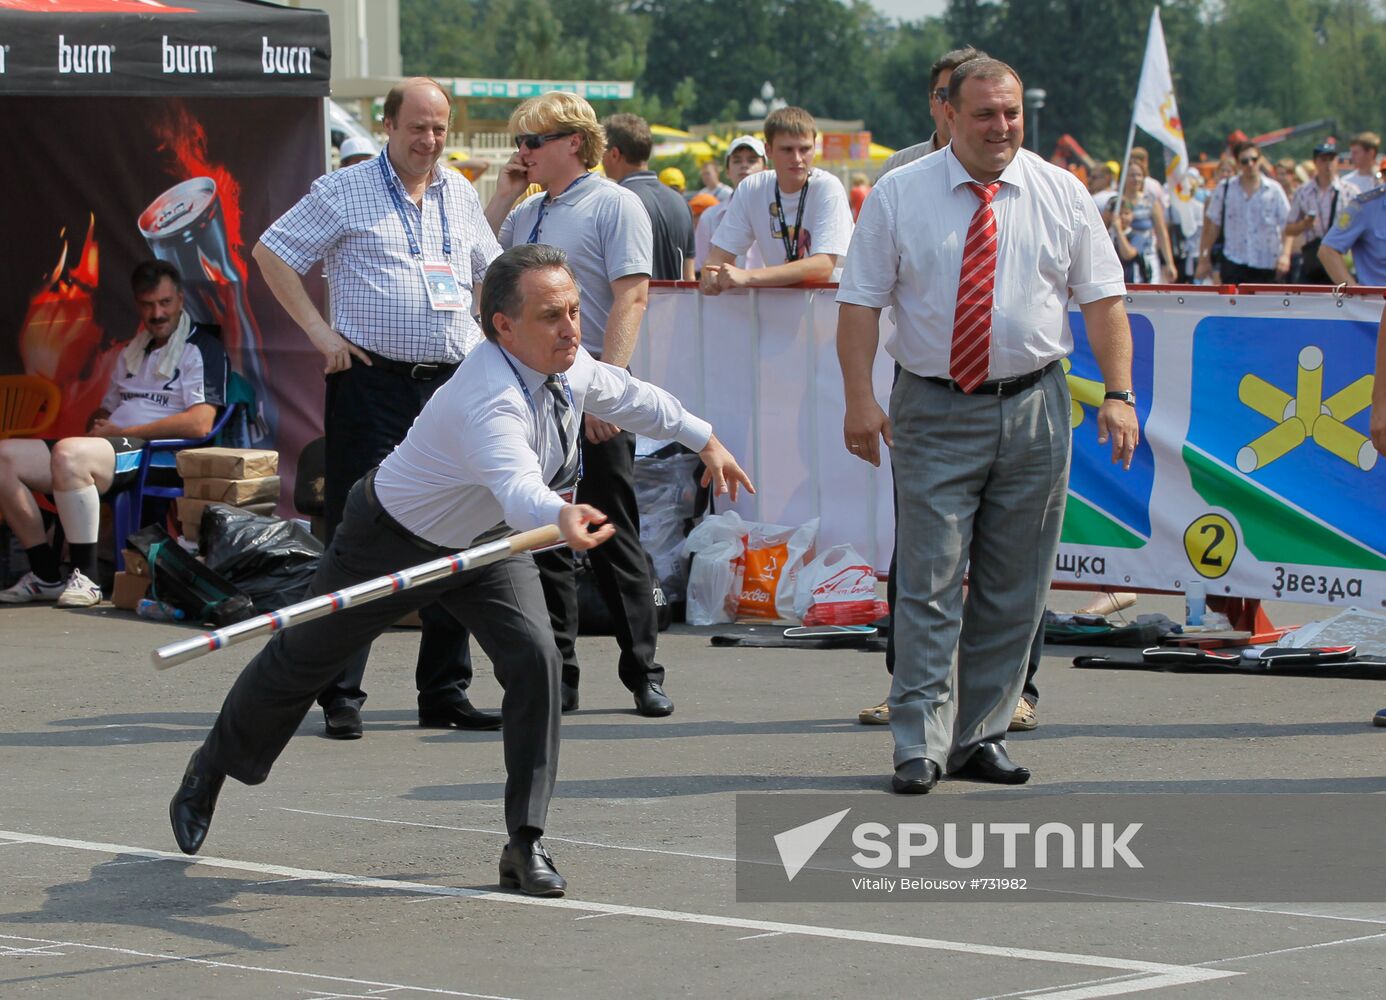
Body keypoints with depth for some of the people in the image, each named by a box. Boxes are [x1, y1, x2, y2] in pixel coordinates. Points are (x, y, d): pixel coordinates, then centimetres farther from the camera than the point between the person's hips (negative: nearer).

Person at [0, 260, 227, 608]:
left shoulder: (201, 348, -1)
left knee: (68, 454, -37)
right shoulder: (133, 352, 26)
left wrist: (123, 431, -11)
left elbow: (199, 424, -14)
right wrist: (98, 425, 3)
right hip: (112, 447, 9)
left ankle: (85, 579, -30)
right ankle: (46, 576, -8)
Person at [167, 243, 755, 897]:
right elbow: (516, 484, -63)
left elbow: (629, 397, 9)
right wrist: (559, 517, -83)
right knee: (300, 662, 14)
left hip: (486, 542, 6)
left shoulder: (569, 365, -15)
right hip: (393, 540, -6)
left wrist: (704, 439, 18)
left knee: (534, 658, -17)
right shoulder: (490, 400, -42)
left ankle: (525, 842, -9)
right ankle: (211, 767, 42)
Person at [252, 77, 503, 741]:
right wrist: (319, 330, -4)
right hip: (372, 382, -5)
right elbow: (270, 253, 2)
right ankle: (341, 696, -2)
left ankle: (444, 692, 14)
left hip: (452, 383, 5)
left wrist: (481, 335, 13)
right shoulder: (343, 192, 0)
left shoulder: (460, 195, 15)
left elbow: (488, 270, 29)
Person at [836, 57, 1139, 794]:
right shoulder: (899, 195, 1)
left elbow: (1102, 297, 6)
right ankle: (920, 748, -5)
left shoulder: (1061, 195, 6)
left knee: (1013, 589, 6)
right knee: (929, 585, -7)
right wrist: (859, 398, -12)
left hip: (1033, 409, 3)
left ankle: (981, 736, 15)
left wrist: (1118, 393, -5)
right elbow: (860, 300, -1)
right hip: (934, 411, -2)